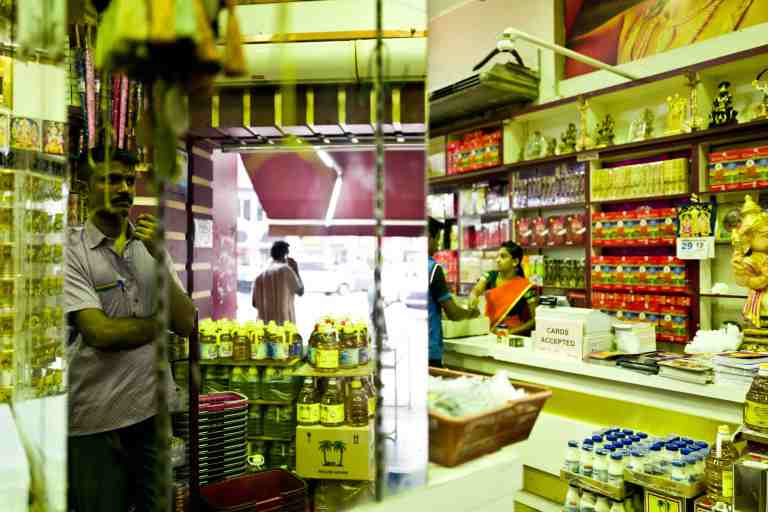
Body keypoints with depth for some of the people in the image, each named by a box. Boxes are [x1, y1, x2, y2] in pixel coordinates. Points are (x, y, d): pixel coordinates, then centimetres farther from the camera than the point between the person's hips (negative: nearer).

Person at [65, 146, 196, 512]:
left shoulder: (152, 247, 6)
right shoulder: (71, 249, -10)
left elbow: (186, 325, -2)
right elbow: (100, 332, -20)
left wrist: (160, 259, -12)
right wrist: (161, 321, -5)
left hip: (154, 410, 5)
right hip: (96, 421, -4)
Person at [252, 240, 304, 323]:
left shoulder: (261, 274, 9)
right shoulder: (285, 270, -5)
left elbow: (255, 303, 9)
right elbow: (300, 291, 4)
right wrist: (296, 270, 12)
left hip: (265, 322, 5)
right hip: (283, 321, -5)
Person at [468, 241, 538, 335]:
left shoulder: (525, 287, -5)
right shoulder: (490, 276, 5)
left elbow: (532, 320, -2)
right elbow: (476, 290, -11)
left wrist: (512, 331, -14)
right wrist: (473, 297, -34)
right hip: (489, 333, 3)